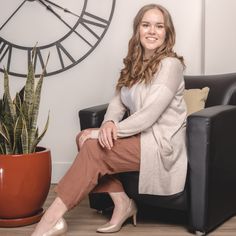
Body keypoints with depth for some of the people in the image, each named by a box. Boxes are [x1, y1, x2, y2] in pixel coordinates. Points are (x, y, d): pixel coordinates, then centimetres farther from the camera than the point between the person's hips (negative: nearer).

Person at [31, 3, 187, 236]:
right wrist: (109, 124, -17)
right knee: (85, 137, -8)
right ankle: (122, 203, -5)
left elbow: (149, 115, -21)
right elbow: (118, 101, 5)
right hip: (141, 136, 8)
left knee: (93, 148, -21)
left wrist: (113, 131, -19)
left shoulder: (170, 64, -14)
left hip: (161, 143, -8)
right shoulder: (135, 63, 13)